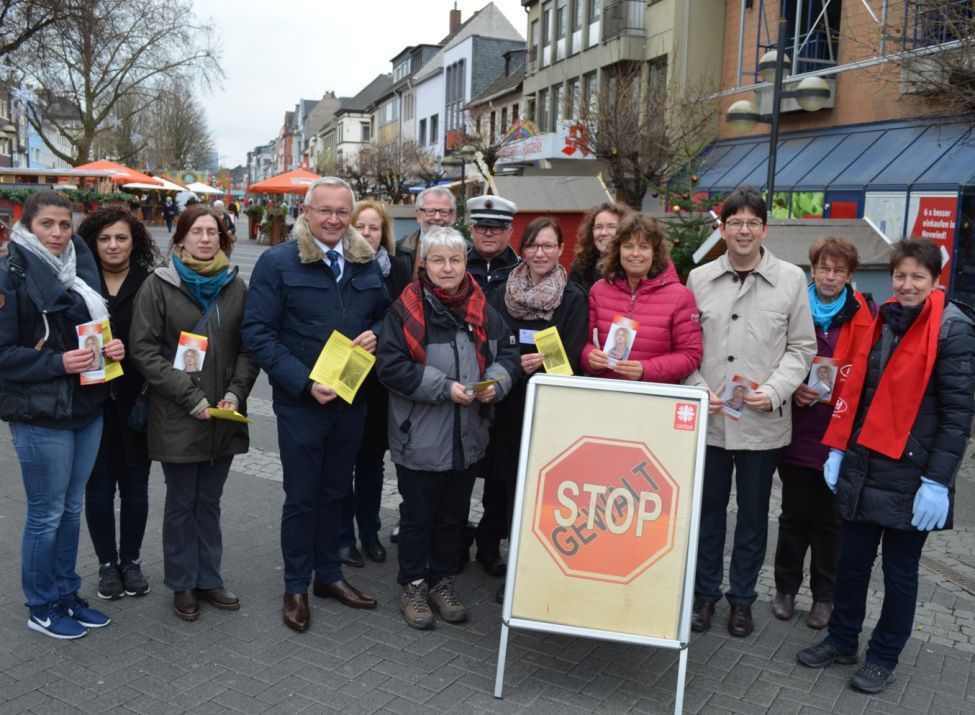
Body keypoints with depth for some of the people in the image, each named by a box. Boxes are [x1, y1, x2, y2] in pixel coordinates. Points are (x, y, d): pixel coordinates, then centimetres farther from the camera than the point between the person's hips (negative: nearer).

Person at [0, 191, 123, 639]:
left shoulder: (79, 269, 10)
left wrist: (113, 347, -2)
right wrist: (58, 363, -23)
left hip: (87, 408, 6)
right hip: (40, 416, -6)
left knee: (71, 509, 16)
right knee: (46, 515, 5)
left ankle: (67, 595, 31)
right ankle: (42, 608, 23)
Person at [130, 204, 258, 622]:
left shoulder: (235, 286, 5)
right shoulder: (159, 286, -4)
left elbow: (248, 347, 7)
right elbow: (144, 350, -8)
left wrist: (236, 392, -8)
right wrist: (191, 397, -15)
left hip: (225, 417, 3)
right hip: (176, 417, -3)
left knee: (209, 501, 14)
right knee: (181, 502, 9)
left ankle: (208, 580, 27)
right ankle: (182, 585, 24)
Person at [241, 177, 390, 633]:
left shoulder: (367, 263, 6)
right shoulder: (278, 263, -9)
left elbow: (386, 315, 17)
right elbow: (257, 333, -13)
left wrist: (376, 335, -8)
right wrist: (304, 382, -21)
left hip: (352, 400, 5)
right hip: (300, 402, -4)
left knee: (335, 492, 18)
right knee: (302, 497, 7)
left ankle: (329, 574, 35)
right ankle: (296, 587, 25)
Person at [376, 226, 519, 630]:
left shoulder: (481, 309, 4)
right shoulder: (406, 309, -10)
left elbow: (507, 353, 8)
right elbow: (391, 366, -15)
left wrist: (495, 383, -13)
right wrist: (444, 387, -20)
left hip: (467, 437, 4)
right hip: (420, 438, -4)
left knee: (454, 514, 17)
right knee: (417, 515, 10)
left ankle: (442, 581, 33)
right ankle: (413, 586, 27)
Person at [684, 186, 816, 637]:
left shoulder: (791, 279, -1)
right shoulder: (699, 279, 2)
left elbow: (801, 348, 1)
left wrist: (774, 391, -13)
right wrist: (699, 390, -9)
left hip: (763, 421, -1)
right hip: (709, 419, 1)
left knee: (753, 514, 13)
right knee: (708, 510, 13)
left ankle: (742, 598, 30)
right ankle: (705, 592, 30)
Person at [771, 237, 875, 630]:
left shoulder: (860, 315, 0)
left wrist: (838, 383, -17)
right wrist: (792, 388, -12)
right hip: (797, 428, 1)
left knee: (828, 518, 9)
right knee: (794, 513, 10)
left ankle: (824, 595, 24)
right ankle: (785, 588, 25)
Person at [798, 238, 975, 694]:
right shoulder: (884, 320, 9)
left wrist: (938, 481, -16)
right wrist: (838, 450, 9)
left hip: (910, 475, -5)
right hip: (864, 467, 5)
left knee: (899, 570, 10)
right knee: (851, 560, 14)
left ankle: (883, 658, 26)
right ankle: (841, 641, 31)